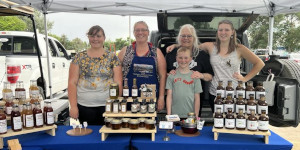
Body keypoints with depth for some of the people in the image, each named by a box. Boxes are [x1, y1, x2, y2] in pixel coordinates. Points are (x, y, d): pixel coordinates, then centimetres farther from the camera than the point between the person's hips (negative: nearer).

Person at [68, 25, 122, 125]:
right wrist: (73, 106, -5)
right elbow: (72, 83, 3)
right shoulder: (79, 57, 6)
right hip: (84, 106, 1)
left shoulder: (112, 57, 5)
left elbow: (118, 83, 1)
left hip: (107, 105, 0)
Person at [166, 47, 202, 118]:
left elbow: (197, 98, 3)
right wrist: (168, 115, -4)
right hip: (175, 115, 0)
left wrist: (196, 116, -1)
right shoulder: (172, 75, 2)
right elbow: (169, 96, 1)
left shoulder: (195, 76, 2)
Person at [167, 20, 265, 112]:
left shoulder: (239, 49, 2)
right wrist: (175, 46, 0)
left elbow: (259, 63, 10)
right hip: (215, 94, 1)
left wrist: (245, 78, 2)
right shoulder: (210, 47, 4)